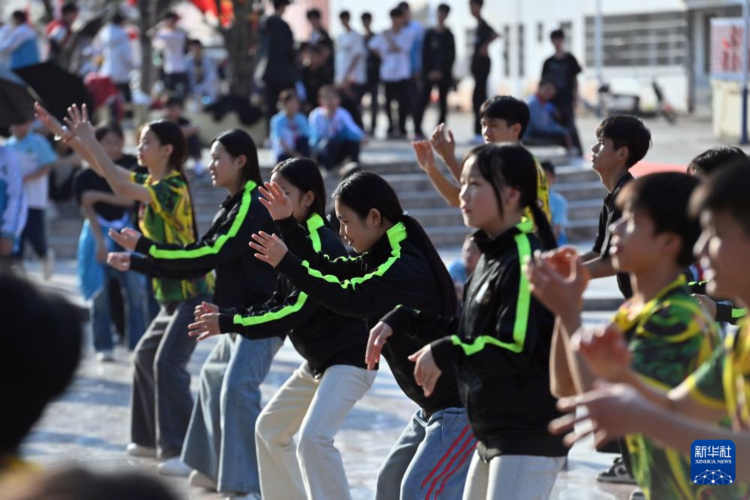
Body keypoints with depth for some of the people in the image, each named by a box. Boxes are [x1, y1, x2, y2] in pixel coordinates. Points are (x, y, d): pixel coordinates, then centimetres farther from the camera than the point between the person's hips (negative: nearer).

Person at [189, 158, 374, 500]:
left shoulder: (321, 245, -23)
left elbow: (295, 312, -26)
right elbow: (279, 304, 8)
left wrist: (230, 323, -23)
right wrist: (226, 317, -6)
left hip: (350, 357, -11)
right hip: (318, 359, 11)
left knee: (313, 438, -25)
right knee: (270, 427, 18)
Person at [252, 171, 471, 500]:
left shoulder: (407, 267, -23)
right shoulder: (382, 258, 9)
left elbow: (351, 298, -34)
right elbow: (329, 270, 14)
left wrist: (285, 264, -32)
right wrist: (286, 223, 5)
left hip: (461, 404, -11)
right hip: (434, 406, 11)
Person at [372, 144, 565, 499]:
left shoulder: (525, 260, -17)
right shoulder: (492, 257, 13)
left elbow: (517, 349, -25)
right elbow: (469, 332, 20)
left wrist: (447, 353, -20)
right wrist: (402, 322, 12)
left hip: (530, 437, -11)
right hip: (493, 435, 11)